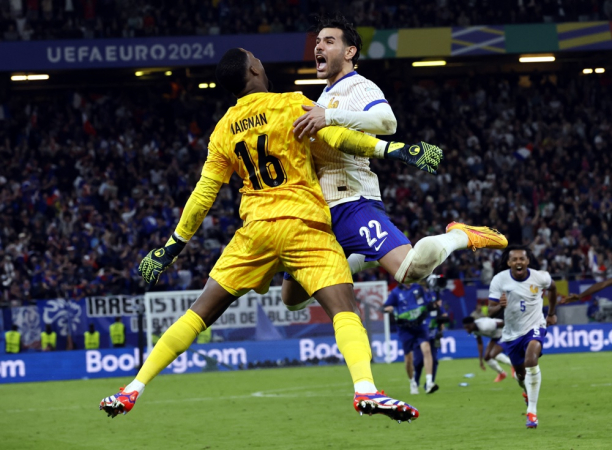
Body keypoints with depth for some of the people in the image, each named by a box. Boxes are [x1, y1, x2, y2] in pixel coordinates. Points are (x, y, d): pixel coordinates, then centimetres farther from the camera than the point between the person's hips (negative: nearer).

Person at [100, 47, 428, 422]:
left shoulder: (224, 129, 12)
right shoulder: (291, 105, -1)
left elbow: (203, 195, 13)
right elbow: (337, 136, -13)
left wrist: (173, 247, 21)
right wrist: (393, 148, -10)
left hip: (256, 229, 4)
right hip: (305, 225, -4)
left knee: (201, 312, 12)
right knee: (344, 309, -15)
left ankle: (134, 389, 11)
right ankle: (365, 388, -41)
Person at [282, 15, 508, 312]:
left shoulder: (359, 87, -6)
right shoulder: (326, 95, 23)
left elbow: (387, 121, -30)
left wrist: (330, 117, -37)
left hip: (351, 205, -9)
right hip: (318, 209, 9)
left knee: (409, 269, -30)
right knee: (292, 299, 10)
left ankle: (461, 236, 0)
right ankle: (360, 261, 30)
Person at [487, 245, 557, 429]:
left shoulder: (540, 277, -15)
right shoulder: (499, 280, -16)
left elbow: (552, 287, 11)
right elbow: (490, 312, -17)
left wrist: (552, 313, 18)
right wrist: (499, 306, -40)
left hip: (534, 327, -2)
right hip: (512, 333, 2)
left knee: (531, 361, -29)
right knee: (521, 373, 15)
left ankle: (532, 411, -24)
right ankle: (527, 391, 55)